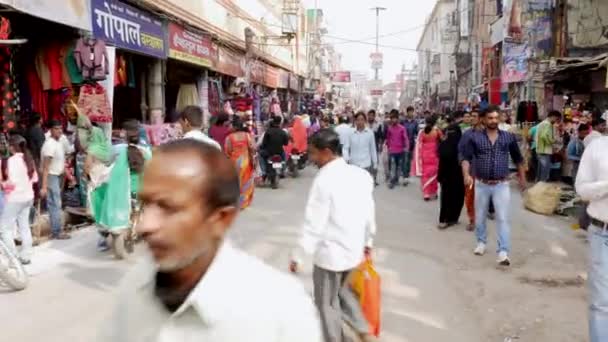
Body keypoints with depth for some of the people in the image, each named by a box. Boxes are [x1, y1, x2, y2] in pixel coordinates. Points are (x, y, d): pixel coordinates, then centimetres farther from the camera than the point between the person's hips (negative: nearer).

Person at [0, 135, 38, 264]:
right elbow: (35, 178, 8)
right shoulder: (29, 159, 3)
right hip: (28, 197, 8)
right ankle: (26, 256, 21)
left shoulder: (11, 161, -18)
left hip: (14, 199, -8)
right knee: (24, 226, 16)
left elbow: (12, 182, -23)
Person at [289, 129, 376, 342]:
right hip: (353, 249, 7)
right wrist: (367, 241, 21)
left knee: (327, 303, 14)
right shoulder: (360, 174, -1)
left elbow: (314, 224, -20)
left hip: (330, 252, -7)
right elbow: (369, 212, 7)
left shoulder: (324, 180, -22)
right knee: (343, 290, 29)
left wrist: (298, 256, -11)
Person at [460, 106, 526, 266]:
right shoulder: (475, 137, -4)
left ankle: (503, 252, -6)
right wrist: (466, 174, -27)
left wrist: (522, 178, 15)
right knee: (480, 217, 15)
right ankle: (481, 242, 36)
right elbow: (466, 157, -11)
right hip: (481, 184, 1)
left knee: (503, 218, -6)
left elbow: (518, 159, 12)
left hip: (502, 185, 0)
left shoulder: (509, 137, 1)